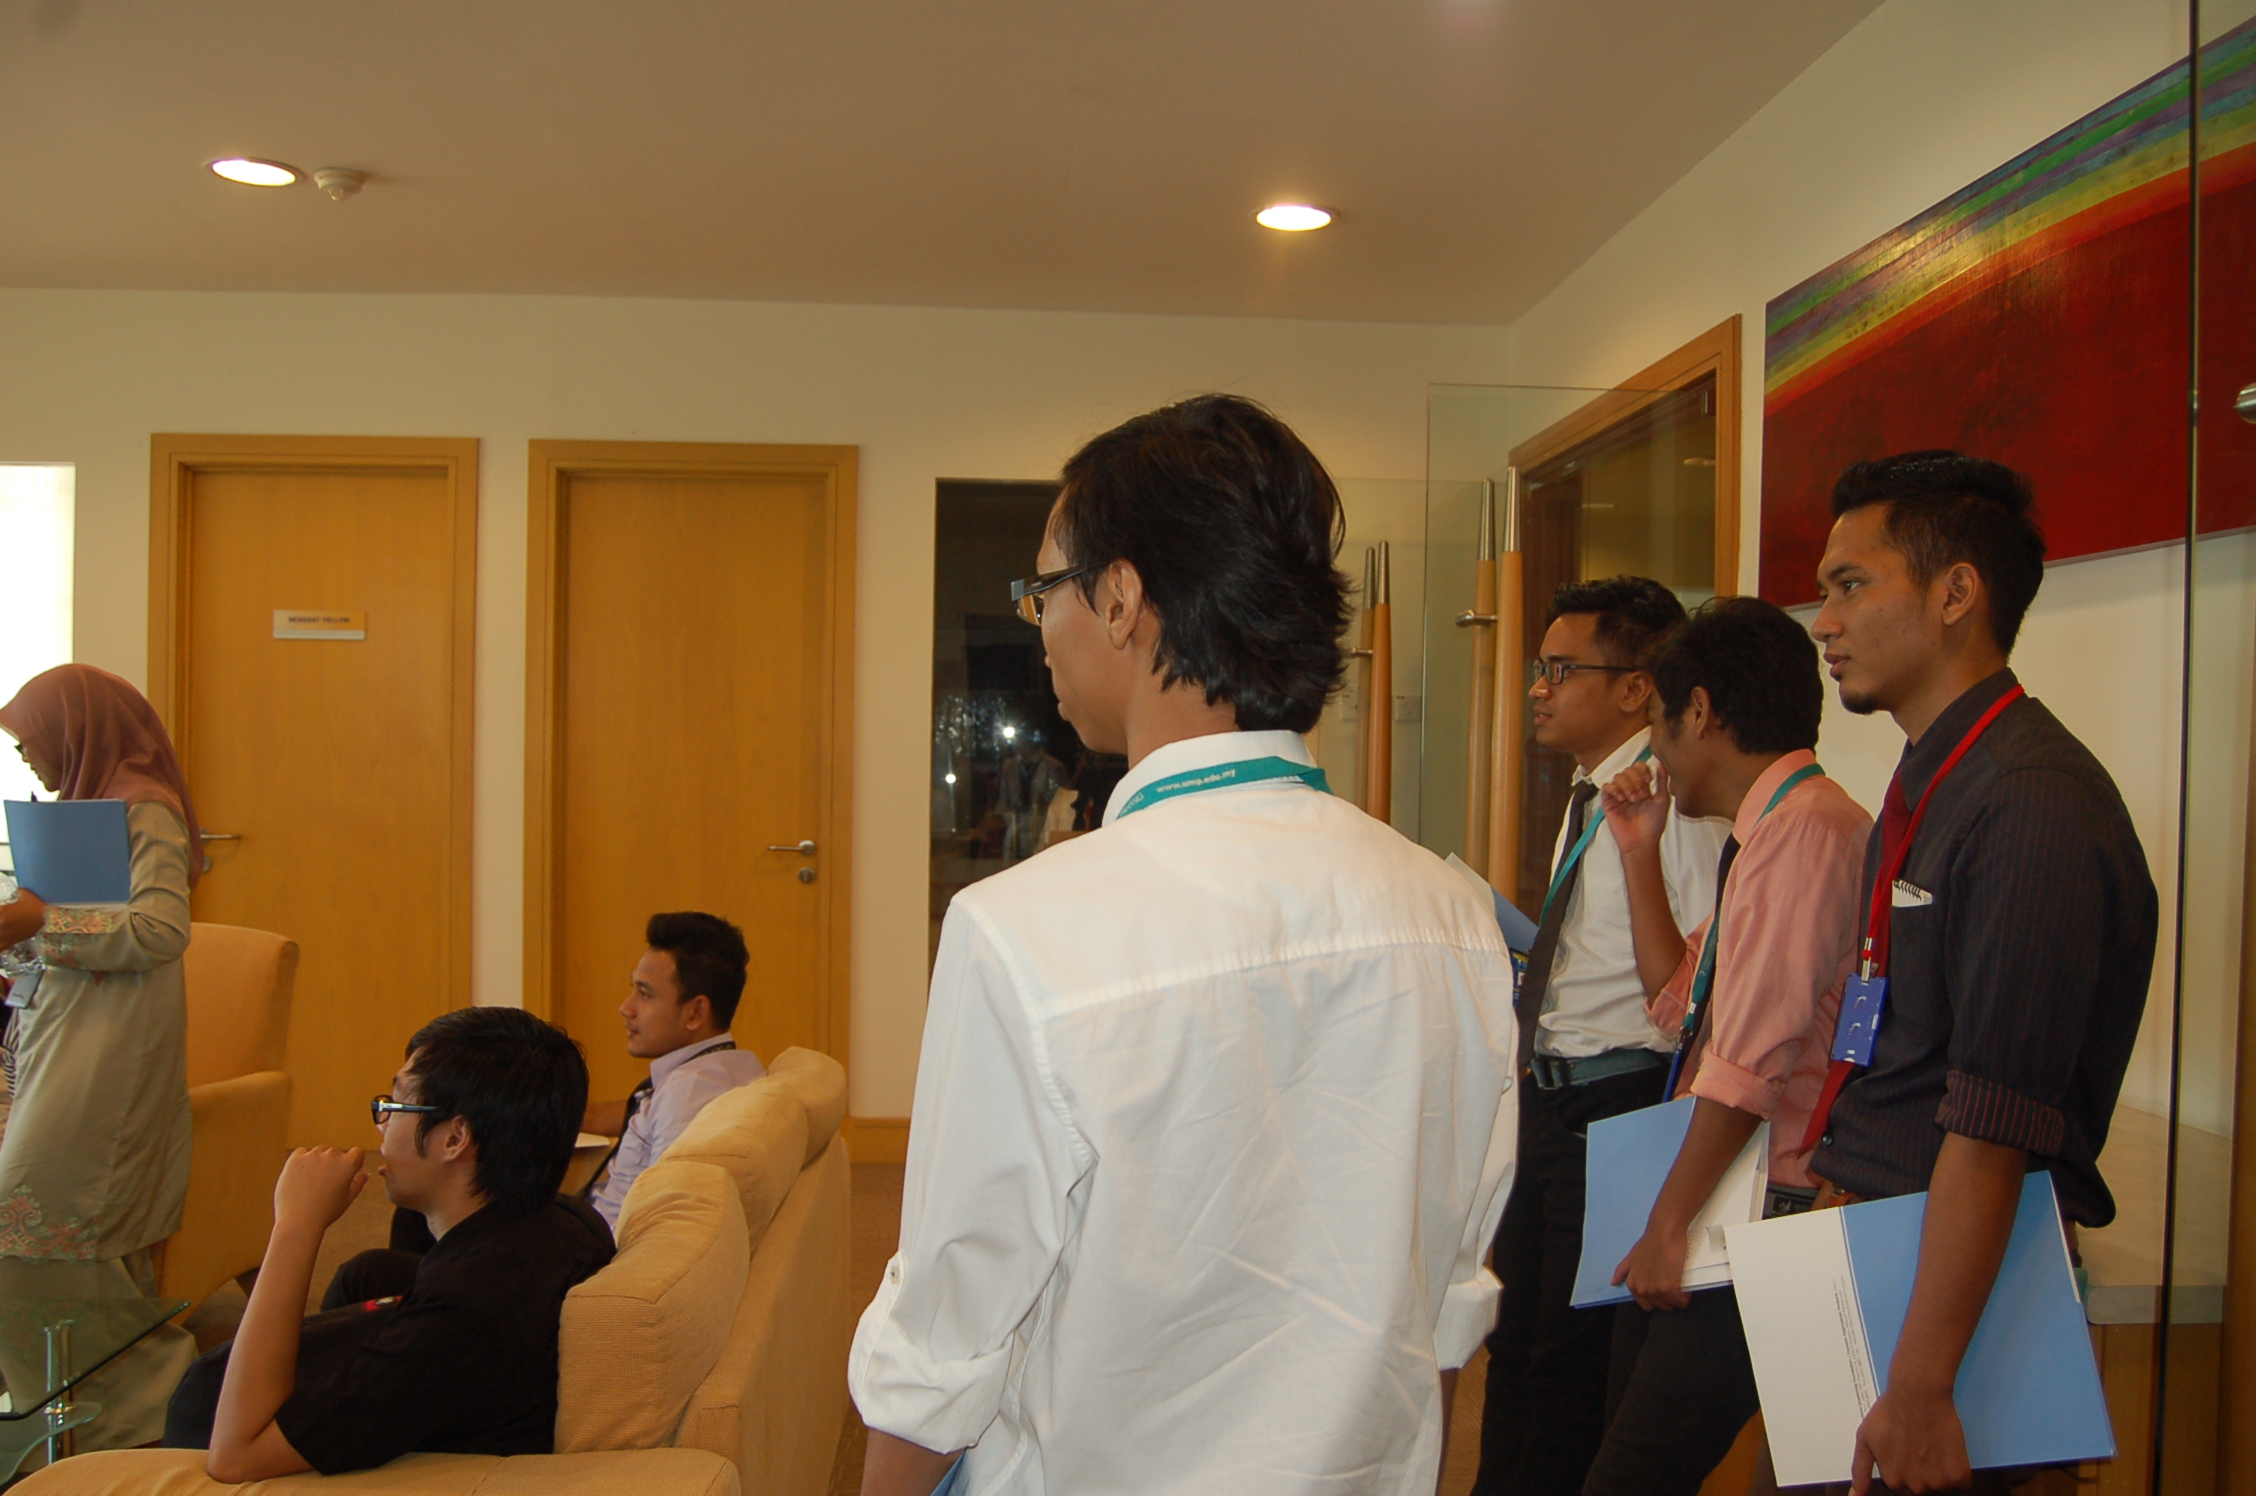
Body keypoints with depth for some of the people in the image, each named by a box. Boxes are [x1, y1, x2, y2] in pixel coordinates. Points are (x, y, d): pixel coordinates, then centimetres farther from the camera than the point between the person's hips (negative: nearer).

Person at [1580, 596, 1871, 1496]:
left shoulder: (1807, 824, -17)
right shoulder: (1762, 832, 15)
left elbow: (1755, 1051, -22)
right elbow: (1681, 1003, 20)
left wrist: (1670, 1224, -17)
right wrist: (1641, 850, 16)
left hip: (1761, 1208, -10)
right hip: (1707, 1206, 10)